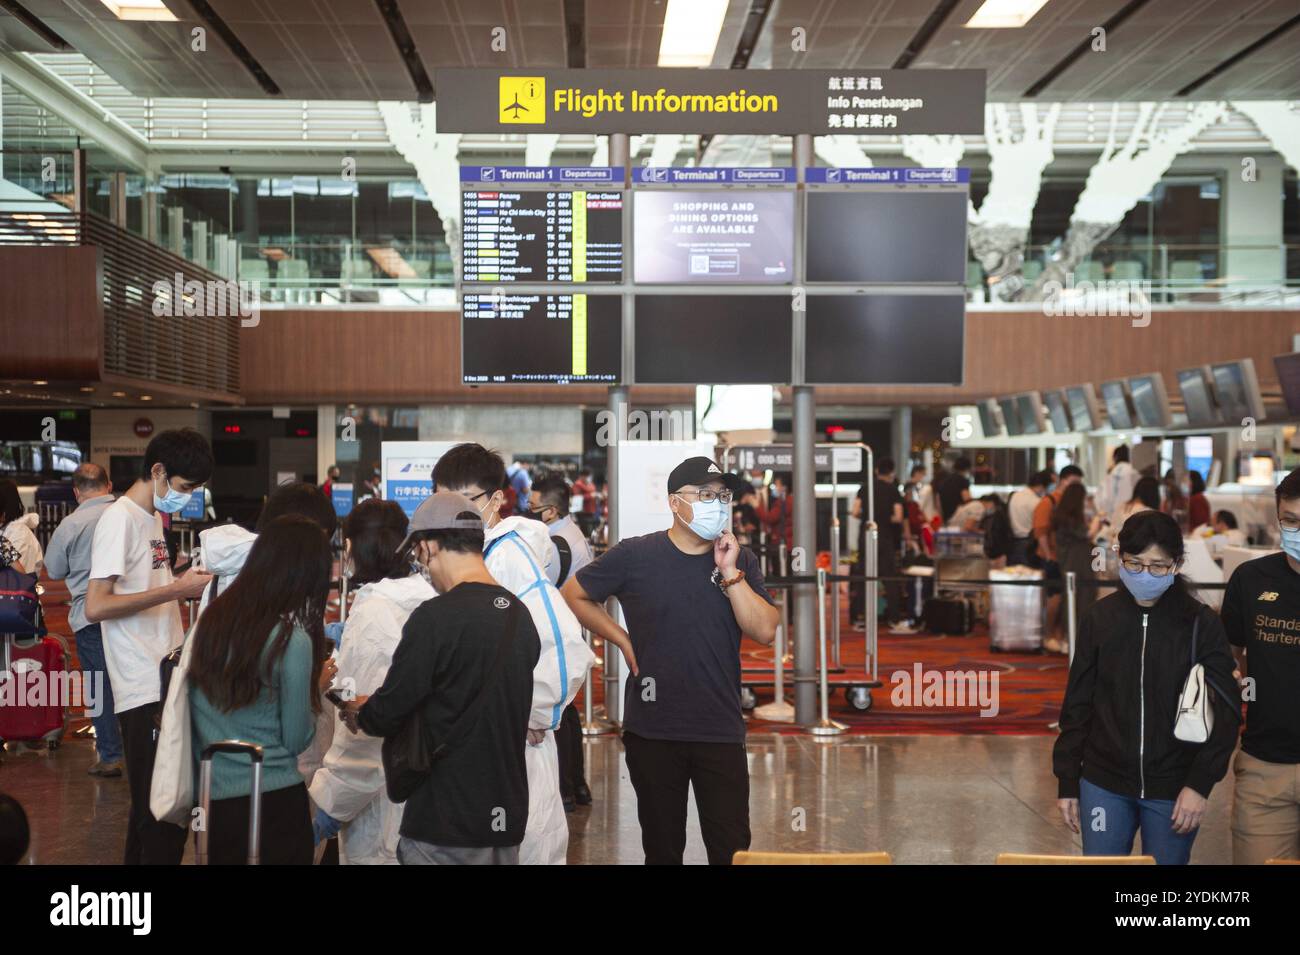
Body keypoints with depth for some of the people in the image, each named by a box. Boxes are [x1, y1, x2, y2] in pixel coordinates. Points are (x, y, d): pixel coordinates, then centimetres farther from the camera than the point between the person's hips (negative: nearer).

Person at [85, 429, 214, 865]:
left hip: (165, 682, 9)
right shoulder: (120, 518, -11)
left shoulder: (152, 517, 16)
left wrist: (186, 582, 5)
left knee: (152, 808, 17)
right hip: (146, 691, -9)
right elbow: (96, 607, -20)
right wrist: (175, 588, -19)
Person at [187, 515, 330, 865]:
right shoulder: (292, 639, -16)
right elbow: (296, 740, -8)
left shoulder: (211, 618, 1)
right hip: (271, 801, -6)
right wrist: (313, 687, 6)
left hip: (209, 798, 6)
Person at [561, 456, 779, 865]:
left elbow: (765, 631, -7)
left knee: (732, 847, 1)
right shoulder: (634, 555, -3)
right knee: (662, 846, 12)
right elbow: (574, 594, 7)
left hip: (721, 730, 1)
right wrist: (623, 640, 0)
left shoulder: (740, 561, 3)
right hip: (652, 732, -1)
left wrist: (729, 573, -14)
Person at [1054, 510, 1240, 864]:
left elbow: (1225, 713, -4)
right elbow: (1076, 706, 4)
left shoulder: (1201, 624, -6)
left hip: (1173, 790, -1)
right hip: (1104, 785, 1)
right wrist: (1067, 782, 5)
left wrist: (1200, 783, -11)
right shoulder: (1099, 618, -1)